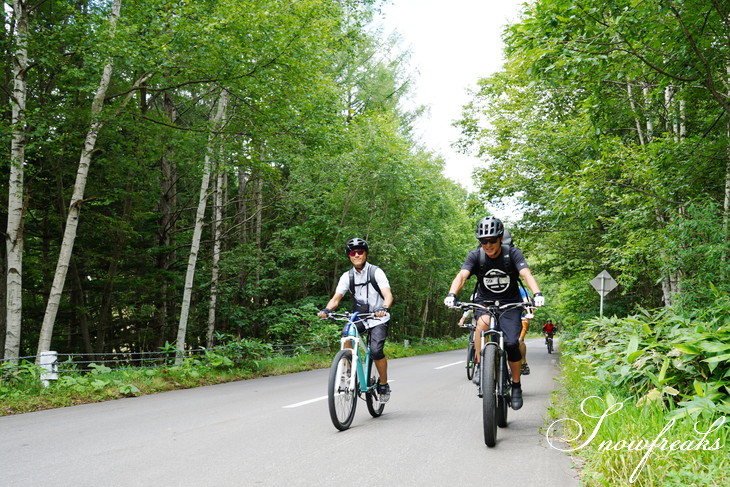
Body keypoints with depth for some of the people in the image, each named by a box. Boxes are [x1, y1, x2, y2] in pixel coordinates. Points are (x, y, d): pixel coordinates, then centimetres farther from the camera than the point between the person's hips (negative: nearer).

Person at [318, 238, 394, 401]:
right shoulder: (347, 276, 3)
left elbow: (388, 295, -20)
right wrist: (326, 310, -27)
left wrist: (384, 308, -41)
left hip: (378, 318, -3)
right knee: (346, 334, -30)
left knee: (376, 351, -21)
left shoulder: (376, 272, -8)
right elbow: (336, 298, -5)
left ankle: (383, 385, 2)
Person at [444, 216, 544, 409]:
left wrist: (537, 294, -47)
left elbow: (526, 274, -28)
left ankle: (516, 386, 6)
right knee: (483, 322, -34)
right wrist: (451, 294, -46)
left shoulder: (513, 253, -14)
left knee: (511, 344, -17)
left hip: (510, 304, 0)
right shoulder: (475, 256, -12)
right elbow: (462, 275, -26)